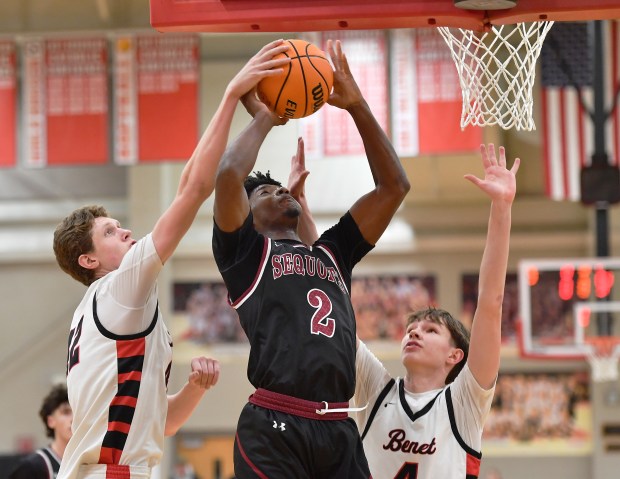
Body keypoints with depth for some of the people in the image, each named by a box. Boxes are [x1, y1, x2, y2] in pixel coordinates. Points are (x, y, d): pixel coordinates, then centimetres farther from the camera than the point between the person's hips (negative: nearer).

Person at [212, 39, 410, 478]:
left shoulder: (332, 254, 27)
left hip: (340, 431, 6)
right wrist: (264, 118, 11)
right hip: (275, 427, -5)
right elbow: (228, 176, -6)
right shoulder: (246, 253, 12)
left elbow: (394, 187, 25)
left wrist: (357, 107, 18)